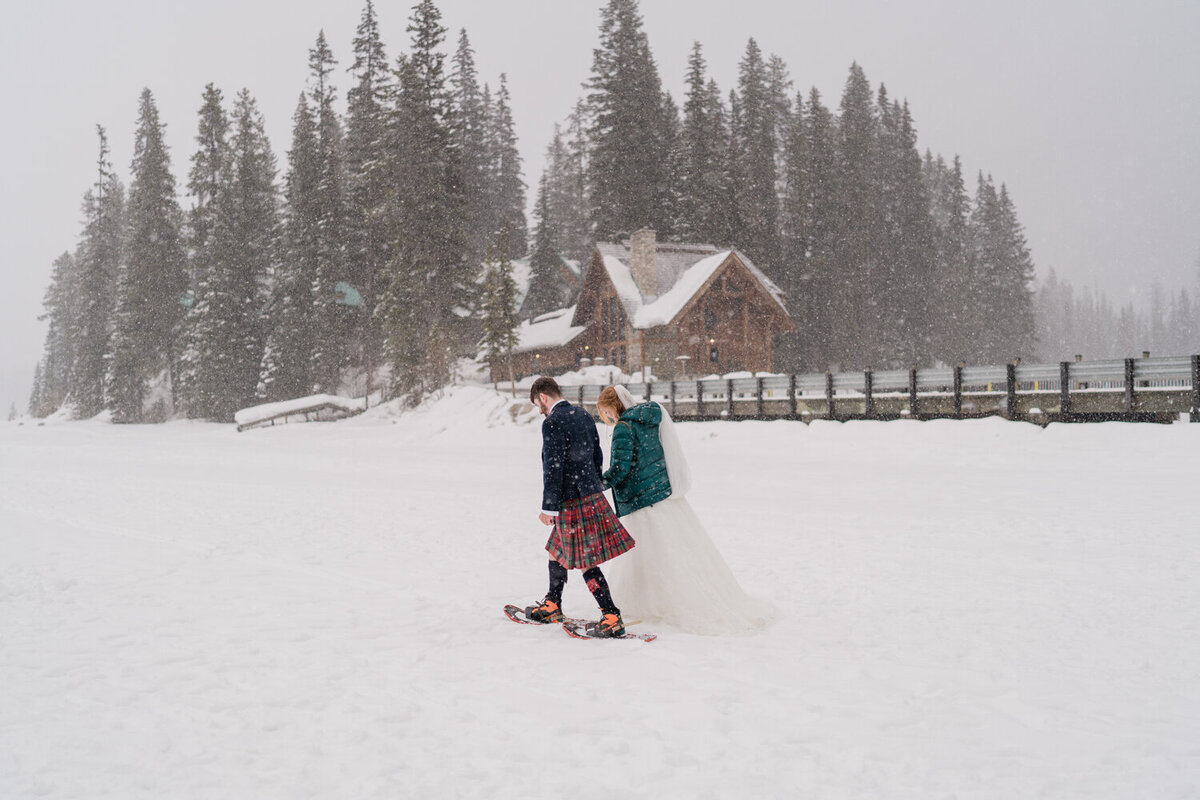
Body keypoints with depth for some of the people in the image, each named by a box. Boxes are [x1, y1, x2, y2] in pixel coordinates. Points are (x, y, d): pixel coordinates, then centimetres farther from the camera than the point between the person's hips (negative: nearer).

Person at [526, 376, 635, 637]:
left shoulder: (552, 423, -16)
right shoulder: (584, 416, 11)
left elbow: (554, 467, -19)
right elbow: (597, 456, 17)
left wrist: (549, 507, -16)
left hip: (572, 501, -9)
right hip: (592, 494, 9)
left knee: (586, 562, -4)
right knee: (556, 550, 22)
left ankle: (612, 617, -3)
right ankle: (552, 607, 34)